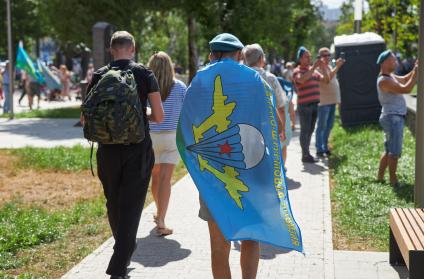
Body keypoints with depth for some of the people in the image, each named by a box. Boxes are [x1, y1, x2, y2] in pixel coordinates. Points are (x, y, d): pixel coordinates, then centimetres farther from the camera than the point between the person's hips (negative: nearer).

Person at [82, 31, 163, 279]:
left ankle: (125, 249, 36)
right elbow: (159, 117, -4)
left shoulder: (99, 76, 1)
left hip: (108, 150, 2)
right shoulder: (145, 75, -4)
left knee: (113, 204, 18)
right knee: (131, 207, 0)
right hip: (138, 149, -2)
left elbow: (85, 119, 4)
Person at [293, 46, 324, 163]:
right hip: (304, 105, -7)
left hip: (314, 104, 7)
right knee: (305, 130, -3)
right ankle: (305, 155, 1)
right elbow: (302, 79, -26)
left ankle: (306, 153, 19)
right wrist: (314, 67, -28)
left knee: (310, 130, 11)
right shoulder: (297, 71, -5)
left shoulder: (313, 70, 16)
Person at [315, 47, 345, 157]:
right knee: (322, 126, -5)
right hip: (323, 101, -9)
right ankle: (319, 149, 0)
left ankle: (325, 147, 23)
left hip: (332, 100, 9)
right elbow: (326, 80, -23)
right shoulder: (319, 68, -10)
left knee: (329, 126, 14)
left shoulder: (330, 67, 16)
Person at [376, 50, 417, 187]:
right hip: (393, 118, -11)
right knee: (395, 152, -4)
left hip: (394, 118, 11)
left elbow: (405, 80, 23)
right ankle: (394, 181, 3)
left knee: (389, 151, 17)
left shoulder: (390, 76, 11)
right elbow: (406, 89, -27)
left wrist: (414, 70, 8)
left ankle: (380, 177, 23)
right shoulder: (384, 80, -20)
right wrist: (416, 73, -22)